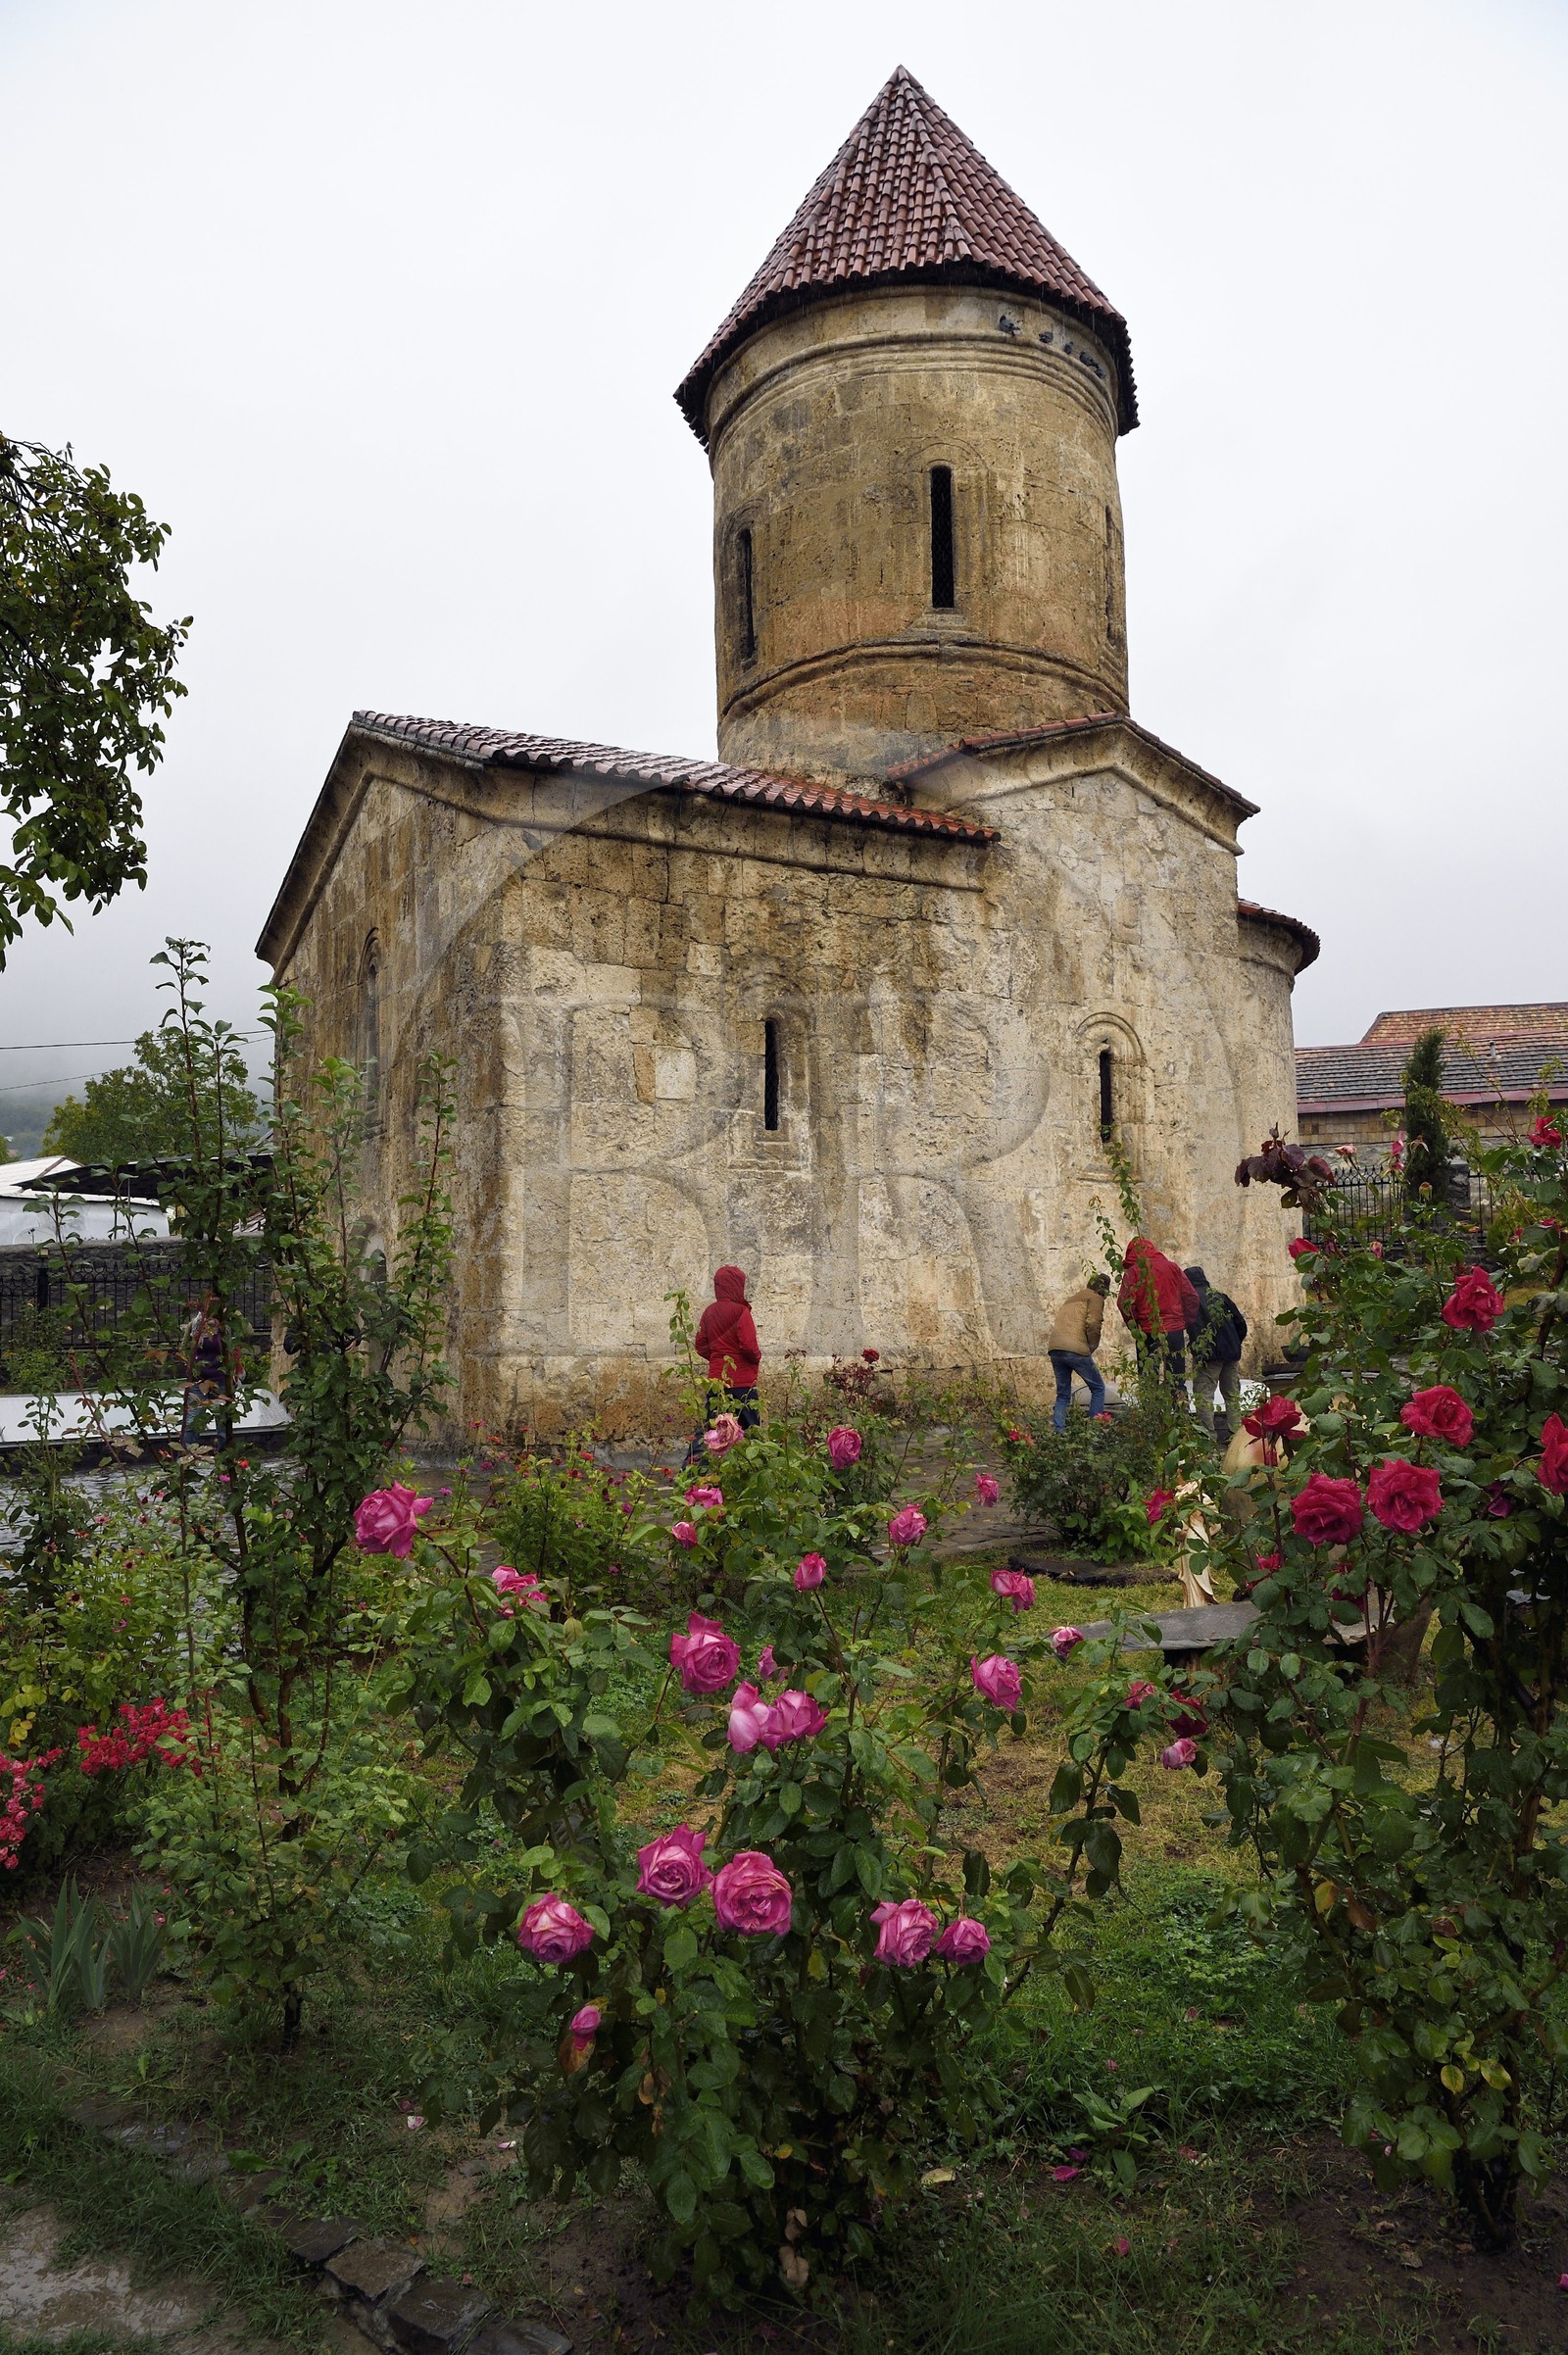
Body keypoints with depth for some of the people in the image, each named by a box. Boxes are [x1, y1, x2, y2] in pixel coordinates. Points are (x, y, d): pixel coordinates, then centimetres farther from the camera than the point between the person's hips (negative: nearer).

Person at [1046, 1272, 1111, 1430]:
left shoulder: (1071, 1299, 30)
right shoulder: (1095, 1298, 7)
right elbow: (1093, 1324, -9)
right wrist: (1092, 1347, 4)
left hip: (1054, 1349, 7)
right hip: (1076, 1350, -7)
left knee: (1063, 1395, 14)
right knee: (1098, 1389, 8)